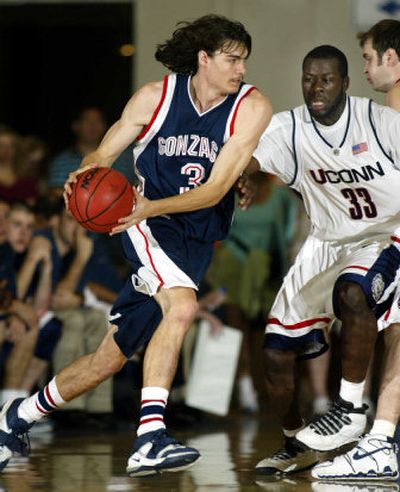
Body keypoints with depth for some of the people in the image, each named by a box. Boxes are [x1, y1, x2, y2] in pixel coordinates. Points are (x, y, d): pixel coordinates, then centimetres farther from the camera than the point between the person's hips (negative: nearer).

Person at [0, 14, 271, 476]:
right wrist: (85, 172, -21)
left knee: (111, 357, 1)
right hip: (146, 228, -3)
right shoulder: (155, 97, -5)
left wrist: (151, 207, -29)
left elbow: (216, 190, -14)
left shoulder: (251, 108, -8)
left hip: (196, 240, 3)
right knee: (181, 306, -32)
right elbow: (104, 153, 4)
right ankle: (149, 438, -38)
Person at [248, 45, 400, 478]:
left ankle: (351, 407, -22)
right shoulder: (289, 129, -7)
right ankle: (295, 446, 23)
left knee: (353, 293, -38)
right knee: (277, 353, 0)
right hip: (327, 243, 5)